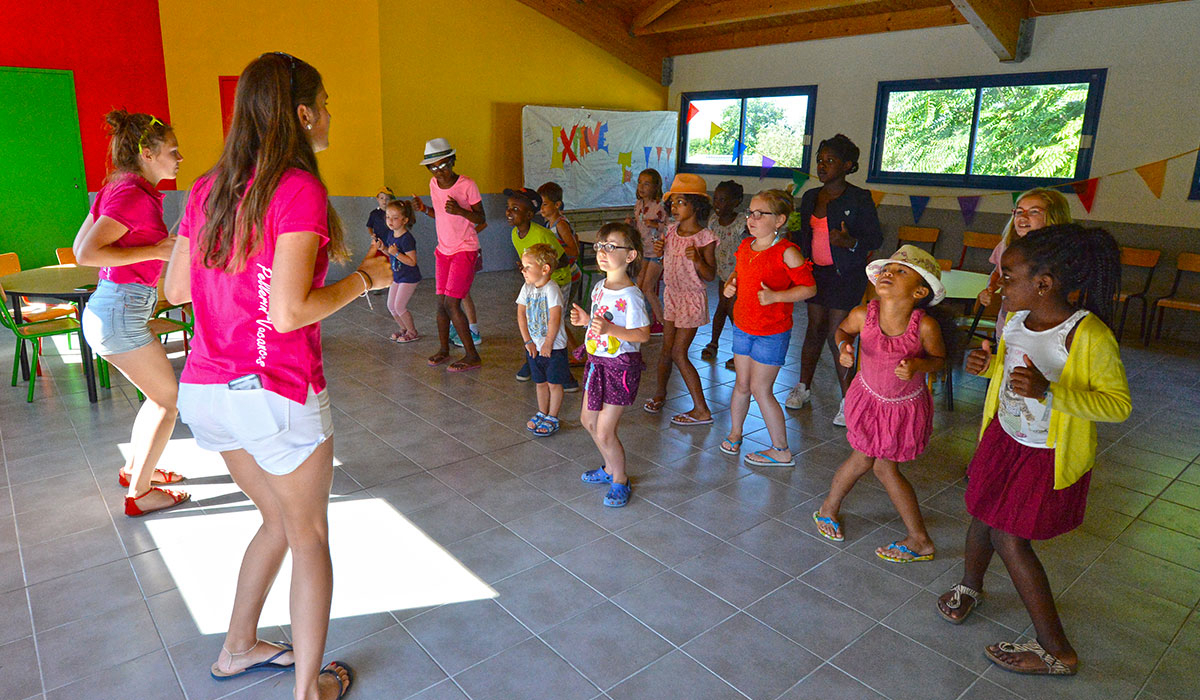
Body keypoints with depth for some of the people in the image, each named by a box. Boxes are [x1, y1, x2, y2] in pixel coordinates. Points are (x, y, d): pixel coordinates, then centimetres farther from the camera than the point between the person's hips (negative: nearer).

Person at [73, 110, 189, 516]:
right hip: (121, 312, -10)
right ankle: (139, 493, 12)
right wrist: (156, 251, -19)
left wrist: (161, 253, 12)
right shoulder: (134, 195, -17)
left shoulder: (119, 188, 12)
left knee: (161, 394, 20)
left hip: (108, 307, 10)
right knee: (169, 399, 1)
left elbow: (79, 244, 14)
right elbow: (85, 253, -24)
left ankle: (133, 468, 35)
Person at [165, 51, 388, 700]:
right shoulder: (299, 189, -16)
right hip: (275, 393, -7)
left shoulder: (207, 188, 6)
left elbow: (175, 289, 12)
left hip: (203, 390, 7)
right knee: (309, 537, 14)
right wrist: (364, 279, -9)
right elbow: (289, 314, -23)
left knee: (278, 519, 27)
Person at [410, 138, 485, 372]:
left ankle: (472, 356, -3)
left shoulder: (467, 185, -13)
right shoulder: (434, 184, 6)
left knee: (451, 304, -12)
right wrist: (424, 210, -2)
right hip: (443, 250, 6)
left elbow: (481, 219, -10)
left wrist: (460, 211, -27)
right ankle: (444, 349, 25)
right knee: (441, 303, 8)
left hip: (465, 250, -6)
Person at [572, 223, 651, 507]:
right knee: (588, 419, 21)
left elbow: (642, 334, -22)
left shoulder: (630, 295, -21)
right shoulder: (599, 287, 5)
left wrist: (609, 329, -32)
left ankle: (620, 481, 21)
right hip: (597, 361, 9)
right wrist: (586, 320, 1)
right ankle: (610, 467, 42)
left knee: (604, 432, -3)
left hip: (620, 366, -9)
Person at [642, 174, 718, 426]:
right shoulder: (672, 229, 3)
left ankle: (702, 410, 6)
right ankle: (660, 392, 36)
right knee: (667, 348, 14)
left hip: (691, 299, -6)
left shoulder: (704, 237, -17)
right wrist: (659, 250, -4)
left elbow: (710, 276, -14)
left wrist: (697, 259, -32)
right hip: (671, 294, 6)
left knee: (678, 354, -5)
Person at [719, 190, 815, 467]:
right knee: (742, 384, 16)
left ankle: (781, 451, 13)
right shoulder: (746, 245, 5)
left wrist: (775, 296, -25)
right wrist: (729, 284, 1)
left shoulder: (786, 253, -16)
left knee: (760, 389, -2)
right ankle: (735, 433, 37)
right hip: (743, 327, 6)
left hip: (772, 332, -6)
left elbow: (809, 288, -14)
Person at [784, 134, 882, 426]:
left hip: (846, 274, -5)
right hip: (816, 271, 5)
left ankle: (848, 400, 6)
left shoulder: (859, 199, -9)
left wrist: (849, 242, -27)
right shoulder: (810, 197, 9)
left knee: (837, 336, -7)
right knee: (815, 329, 13)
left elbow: (875, 238, -9)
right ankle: (803, 386, 27)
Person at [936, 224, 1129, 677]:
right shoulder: (1018, 318, -5)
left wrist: (1048, 391, -36)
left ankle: (1057, 652, 20)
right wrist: (988, 365, -10)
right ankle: (970, 587, 50)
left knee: (1010, 539, 0)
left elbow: (1118, 404, -23)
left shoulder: (1088, 336, -27)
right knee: (982, 515, 20)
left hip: (1050, 456, -7)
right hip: (1005, 437, 7)